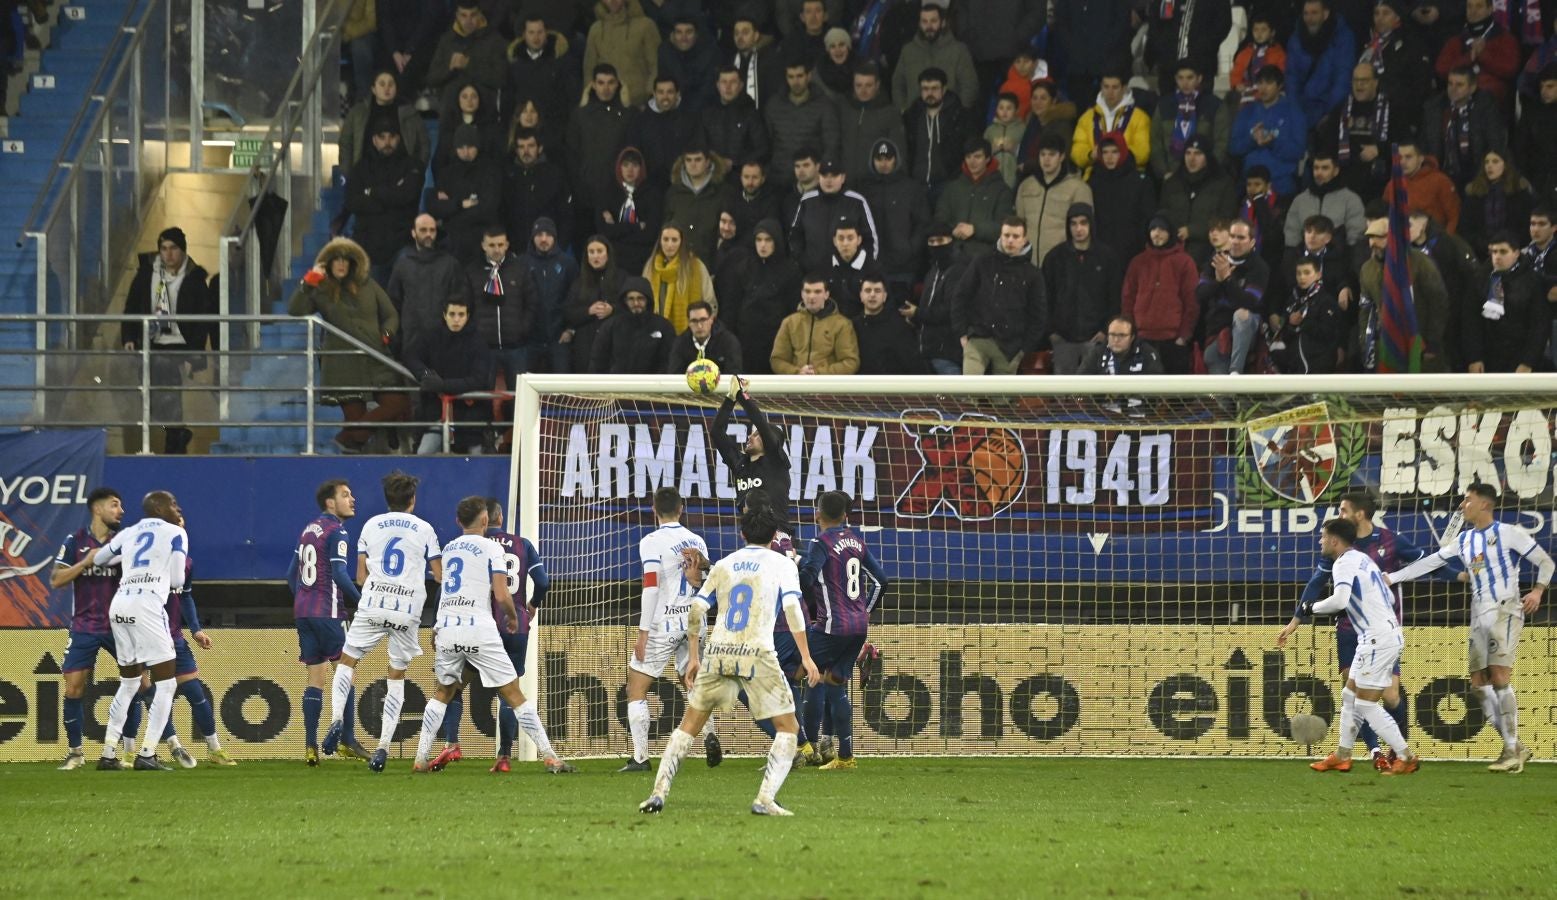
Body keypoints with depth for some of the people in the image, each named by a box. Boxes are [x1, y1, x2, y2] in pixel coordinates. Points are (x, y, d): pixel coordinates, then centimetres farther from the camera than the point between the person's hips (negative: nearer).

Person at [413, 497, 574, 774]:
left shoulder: (448, 548, 16)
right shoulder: (492, 547, -1)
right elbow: (501, 595, -8)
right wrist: (513, 617, 11)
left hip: (446, 629, 5)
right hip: (479, 631, -5)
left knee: (443, 692, 22)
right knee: (514, 695, -1)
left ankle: (420, 759, 13)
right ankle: (550, 758, -4)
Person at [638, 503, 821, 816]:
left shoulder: (724, 565, 17)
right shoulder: (781, 564, 7)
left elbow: (696, 610, 11)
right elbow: (792, 608, -6)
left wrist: (693, 656, 20)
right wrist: (806, 656, -6)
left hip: (718, 651, 3)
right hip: (757, 655, -3)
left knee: (689, 724, 15)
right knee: (788, 728, 8)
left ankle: (659, 792, 4)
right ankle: (765, 799, -9)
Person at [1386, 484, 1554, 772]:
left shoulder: (1508, 534, -4)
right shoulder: (1464, 540, 14)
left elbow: (1545, 561, 1)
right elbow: (1429, 563, 17)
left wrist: (1538, 591, -13)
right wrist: (1392, 577, 13)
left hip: (1505, 612, -7)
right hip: (1479, 616, 7)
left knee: (1499, 678, -15)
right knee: (1480, 682, -1)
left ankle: (1512, 751, -12)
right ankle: (1515, 748, 4)